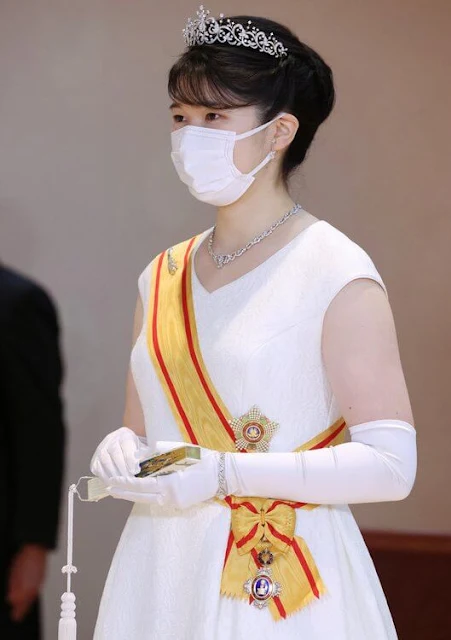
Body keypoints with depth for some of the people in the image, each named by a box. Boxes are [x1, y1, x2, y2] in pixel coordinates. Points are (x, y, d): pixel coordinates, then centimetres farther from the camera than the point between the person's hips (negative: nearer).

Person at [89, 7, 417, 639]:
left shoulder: (337, 273, -9)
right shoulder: (162, 277, 9)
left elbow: (391, 465, -16)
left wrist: (223, 472, -21)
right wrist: (122, 451, -6)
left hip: (276, 586, -5)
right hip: (160, 577, 6)